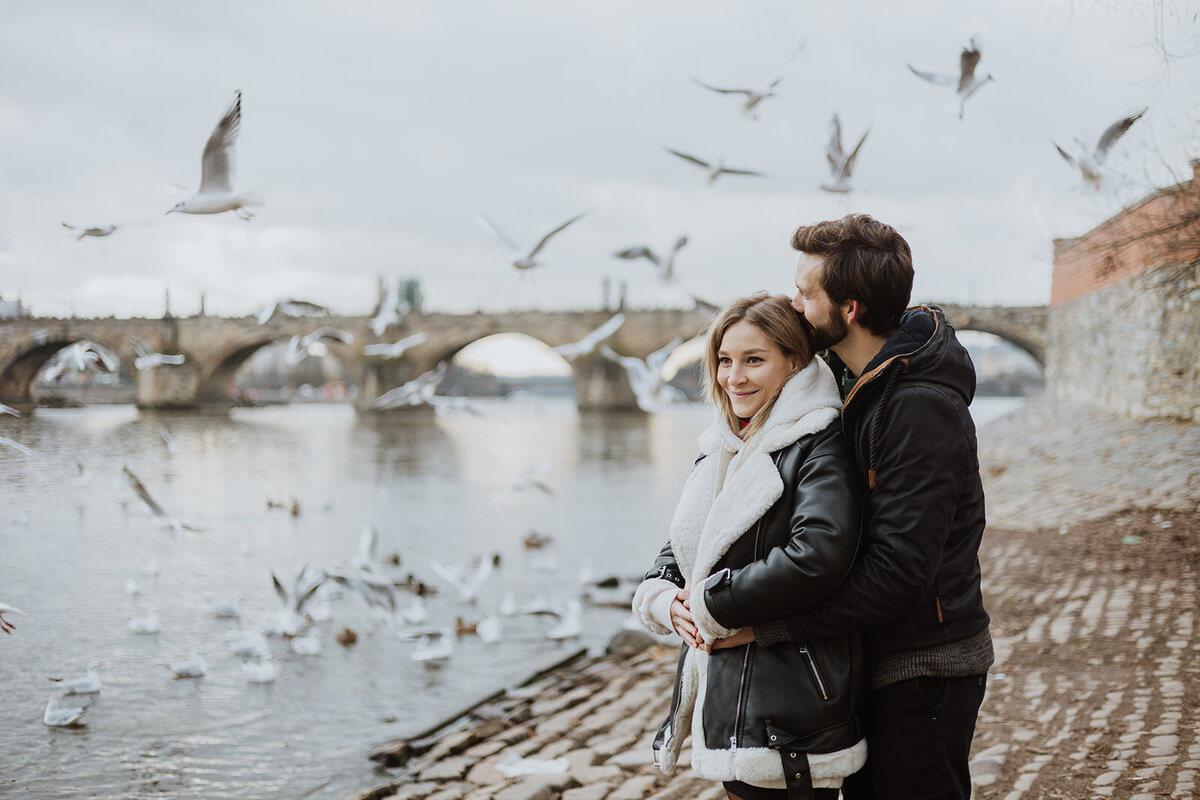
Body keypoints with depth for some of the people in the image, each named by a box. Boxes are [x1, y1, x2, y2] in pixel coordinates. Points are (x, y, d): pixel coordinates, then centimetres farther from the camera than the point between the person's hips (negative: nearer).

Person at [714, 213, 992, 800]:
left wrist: (762, 625, -27)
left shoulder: (921, 410, -24)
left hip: (923, 670, -9)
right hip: (874, 660, 9)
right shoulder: (855, 378, 6)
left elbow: (898, 573, -28)